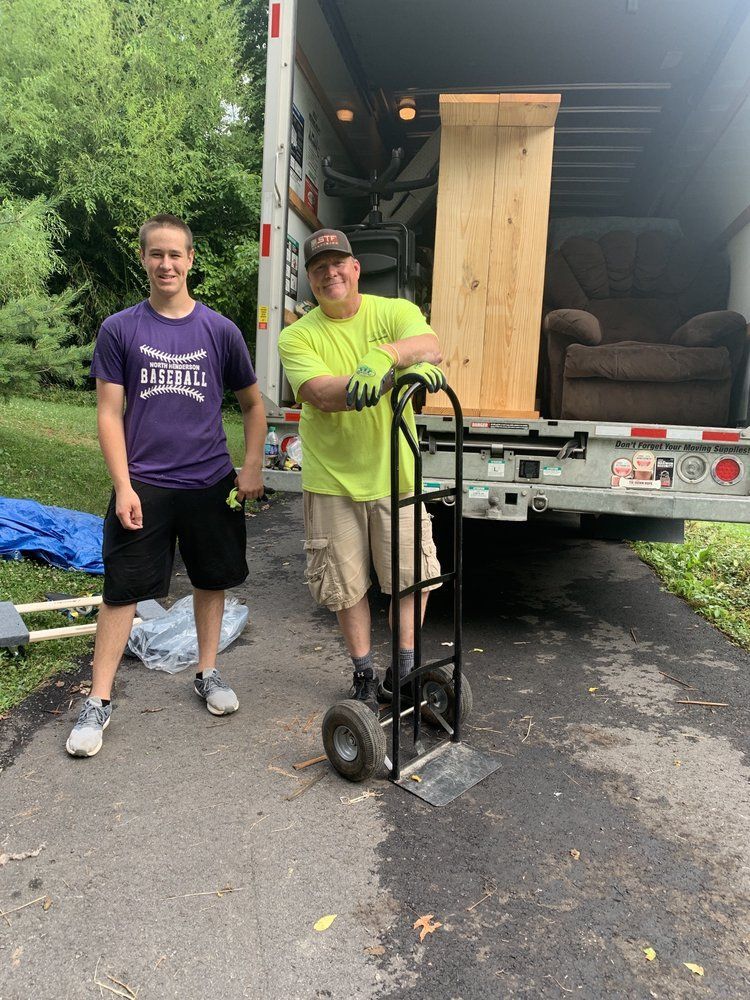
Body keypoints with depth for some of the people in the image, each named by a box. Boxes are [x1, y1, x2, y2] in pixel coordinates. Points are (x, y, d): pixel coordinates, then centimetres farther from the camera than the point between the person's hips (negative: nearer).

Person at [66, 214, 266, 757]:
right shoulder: (120, 330, 0)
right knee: (122, 589, 1)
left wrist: (253, 467, 2)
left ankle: (208, 673, 33)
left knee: (213, 579, 13)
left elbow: (253, 403, 12)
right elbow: (109, 414, -2)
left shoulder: (220, 329, 3)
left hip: (211, 482, 2)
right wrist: (123, 486, -10)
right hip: (144, 485, -2)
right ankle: (99, 700, 14)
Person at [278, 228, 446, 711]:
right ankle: (364, 674, 31)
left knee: (411, 575, 7)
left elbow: (430, 347, -20)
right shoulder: (297, 337, -2)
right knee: (347, 584, 11)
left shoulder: (394, 311, 1)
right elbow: (322, 394, -21)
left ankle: (405, 671, 27)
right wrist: (403, 368, -34)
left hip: (394, 474, 1)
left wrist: (385, 354, -43)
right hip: (332, 478, 0)